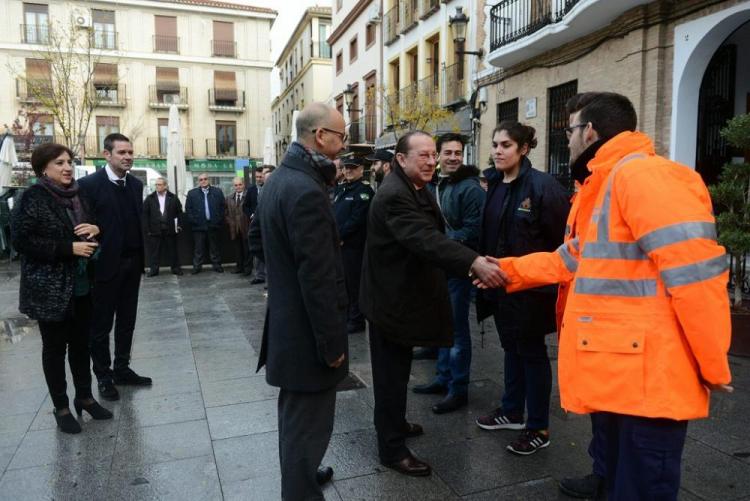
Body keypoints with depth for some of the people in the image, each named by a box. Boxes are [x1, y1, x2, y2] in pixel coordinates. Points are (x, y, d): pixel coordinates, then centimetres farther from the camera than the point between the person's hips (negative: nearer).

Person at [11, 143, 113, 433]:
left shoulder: (77, 196, 9)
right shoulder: (33, 198, -10)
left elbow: (92, 227, 20)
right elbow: (21, 240, -17)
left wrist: (96, 229, -5)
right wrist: (69, 248, -21)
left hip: (81, 285, 6)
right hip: (50, 288, -6)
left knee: (81, 343, 14)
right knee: (55, 347, 8)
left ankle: (84, 396, 29)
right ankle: (60, 407, 21)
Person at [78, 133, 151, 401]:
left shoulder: (136, 184, 8)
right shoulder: (89, 184, -11)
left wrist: (141, 258, 8)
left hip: (132, 263, 6)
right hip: (106, 264, -6)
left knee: (127, 321, 15)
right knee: (101, 325, 8)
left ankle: (122, 369, 29)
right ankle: (103, 376, 22)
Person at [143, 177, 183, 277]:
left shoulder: (173, 197, 5)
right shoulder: (150, 198, 4)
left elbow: (179, 212, 8)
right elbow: (145, 214, 3)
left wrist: (178, 225, 0)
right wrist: (147, 229, -3)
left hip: (170, 230, 0)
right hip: (154, 230, 0)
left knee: (172, 250, 7)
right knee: (154, 251, 3)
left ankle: (175, 268, 15)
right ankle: (154, 269, 11)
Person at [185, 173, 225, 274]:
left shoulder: (217, 192, 7)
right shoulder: (192, 193, 6)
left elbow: (222, 206, 6)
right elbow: (188, 209, 4)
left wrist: (220, 220, -2)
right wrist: (193, 220, -5)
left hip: (213, 224, 0)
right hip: (198, 225, 0)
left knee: (214, 247, 7)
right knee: (198, 248, 3)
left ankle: (217, 265, 14)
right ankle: (197, 266, 9)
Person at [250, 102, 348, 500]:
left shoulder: (278, 178, 8)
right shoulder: (307, 191, -25)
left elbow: (256, 237, 20)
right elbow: (317, 278, -25)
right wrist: (332, 343, -19)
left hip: (285, 320, 11)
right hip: (306, 329, -11)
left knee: (294, 415, 26)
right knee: (308, 423, 5)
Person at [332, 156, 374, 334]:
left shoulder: (364, 190, -9)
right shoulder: (341, 188, 16)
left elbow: (356, 219, -16)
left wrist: (339, 236, -15)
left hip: (353, 245, -8)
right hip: (338, 244, 8)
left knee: (353, 283, -1)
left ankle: (356, 321, 10)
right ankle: (345, 316, 27)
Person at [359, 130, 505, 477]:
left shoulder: (419, 190, 10)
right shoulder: (393, 195, -25)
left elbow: (431, 237, 11)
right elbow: (425, 240, -38)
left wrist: (469, 264, 3)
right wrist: (473, 262, -48)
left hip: (406, 294, 10)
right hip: (391, 298, -10)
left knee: (397, 370, 23)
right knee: (392, 373, 2)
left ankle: (394, 424, 41)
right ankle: (392, 448, 15)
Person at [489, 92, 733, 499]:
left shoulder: (643, 175, -19)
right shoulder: (600, 185, 16)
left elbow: (694, 274, -23)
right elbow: (572, 259, 21)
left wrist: (713, 367, -17)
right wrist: (508, 270, 18)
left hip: (645, 379, -10)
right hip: (611, 373, 10)